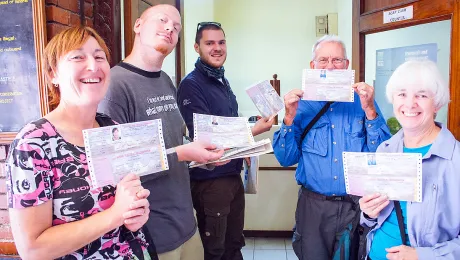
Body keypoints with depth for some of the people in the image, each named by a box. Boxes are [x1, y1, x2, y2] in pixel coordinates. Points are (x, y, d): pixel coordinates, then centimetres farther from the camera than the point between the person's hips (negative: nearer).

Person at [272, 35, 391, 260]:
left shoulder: (362, 101, 1)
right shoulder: (302, 105, 1)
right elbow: (286, 159, -3)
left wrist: (370, 111, -17)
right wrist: (289, 117, -14)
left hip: (357, 206, 0)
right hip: (313, 205, 0)